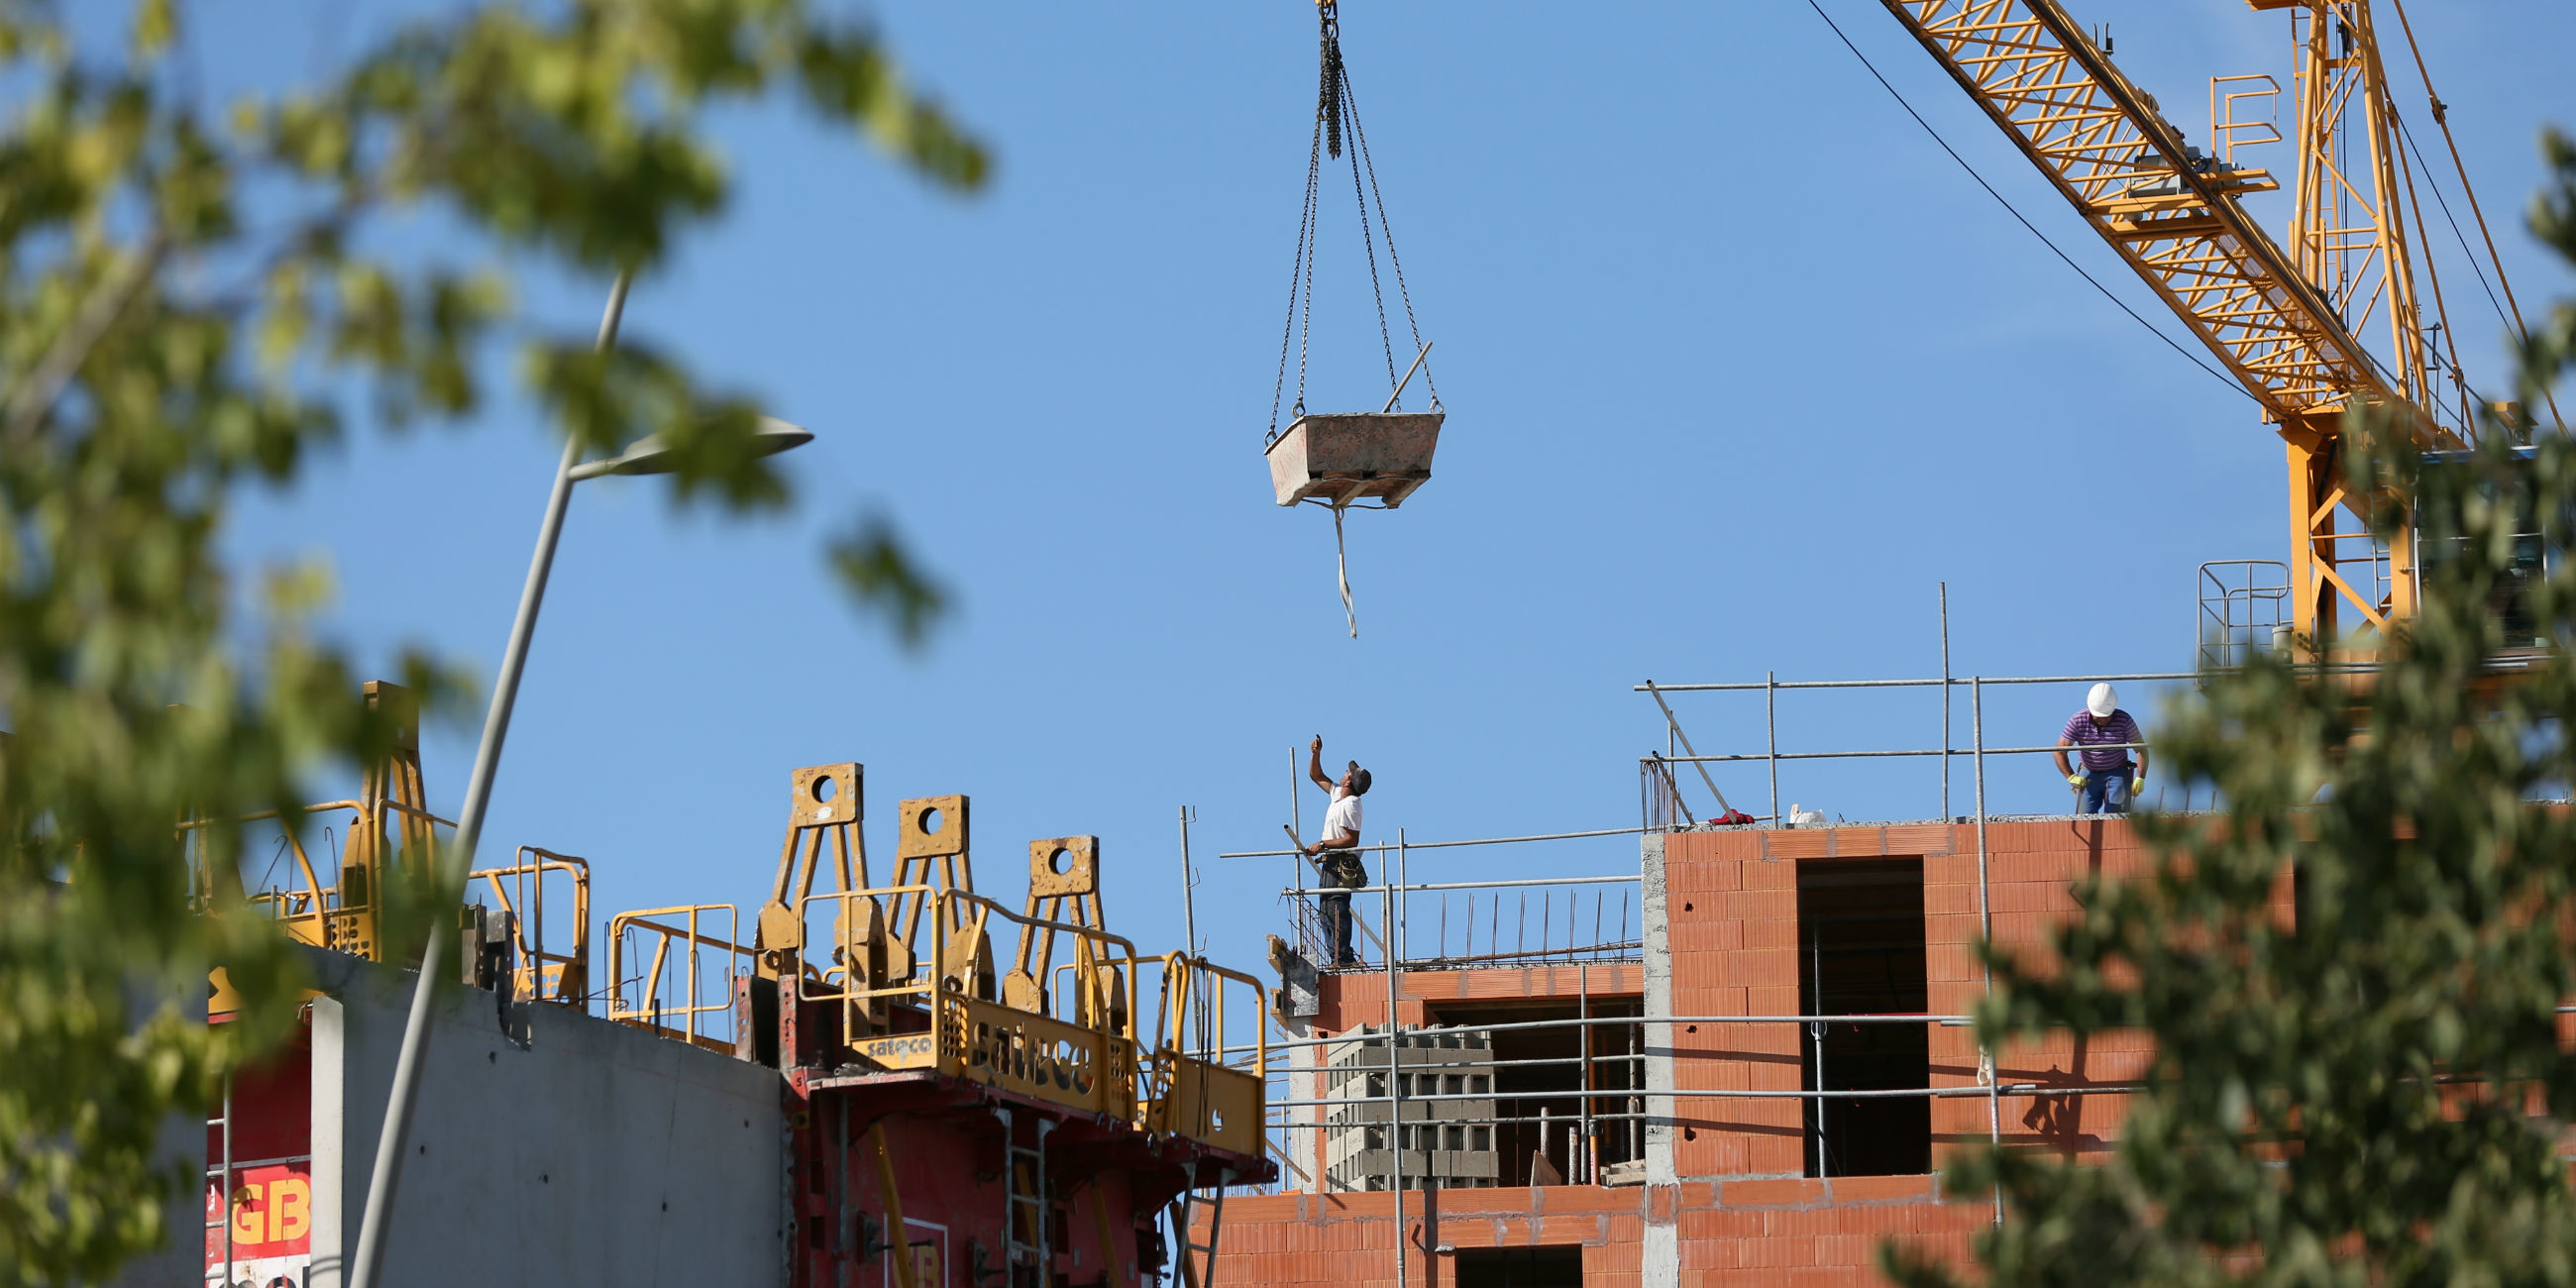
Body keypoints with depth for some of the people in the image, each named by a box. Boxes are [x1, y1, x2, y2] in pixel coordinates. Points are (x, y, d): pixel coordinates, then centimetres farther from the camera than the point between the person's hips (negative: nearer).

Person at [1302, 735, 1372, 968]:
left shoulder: (1349, 805, -16)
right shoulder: (1337, 794, 12)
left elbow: (1352, 840, -21)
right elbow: (1316, 775, 26)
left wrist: (1322, 845, -19)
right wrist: (1315, 754, 13)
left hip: (1342, 865, -10)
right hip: (1331, 862, 10)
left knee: (1336, 909, -12)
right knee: (1327, 908, 10)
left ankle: (1344, 957, -14)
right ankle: (1338, 955, 11)